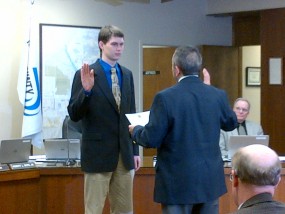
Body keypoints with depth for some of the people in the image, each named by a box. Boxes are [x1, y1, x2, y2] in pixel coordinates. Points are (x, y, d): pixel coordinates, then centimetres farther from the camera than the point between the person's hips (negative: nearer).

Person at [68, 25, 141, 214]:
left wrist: (135, 150, 13)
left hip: (124, 154, 5)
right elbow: (74, 115, -10)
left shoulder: (127, 75, 10)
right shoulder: (86, 74, -7)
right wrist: (86, 90, -27)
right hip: (98, 154, -5)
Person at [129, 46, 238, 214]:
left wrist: (136, 130, 11)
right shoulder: (218, 95, 0)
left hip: (178, 182, -4)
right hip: (210, 179, 4)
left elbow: (152, 139, -11)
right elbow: (231, 123, 19)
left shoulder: (165, 97, -14)